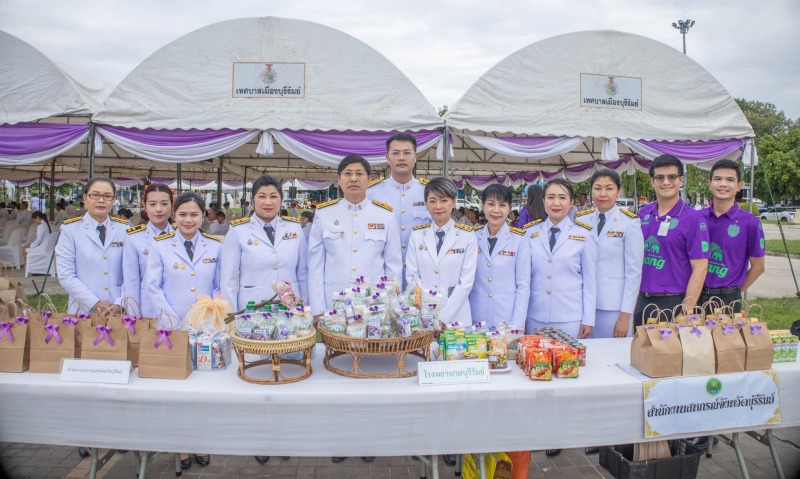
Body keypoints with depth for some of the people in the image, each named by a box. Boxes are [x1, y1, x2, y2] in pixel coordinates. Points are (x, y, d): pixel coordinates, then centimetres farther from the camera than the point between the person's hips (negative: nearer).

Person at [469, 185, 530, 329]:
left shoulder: (519, 239, -5)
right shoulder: (473, 237, 2)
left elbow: (524, 285, -5)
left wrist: (517, 324, -10)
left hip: (508, 319, -2)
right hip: (476, 317, 2)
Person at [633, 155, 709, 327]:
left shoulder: (693, 219, -8)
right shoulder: (642, 214, 6)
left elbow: (699, 268, -12)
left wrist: (686, 311, -17)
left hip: (674, 302, -4)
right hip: (642, 301, 5)